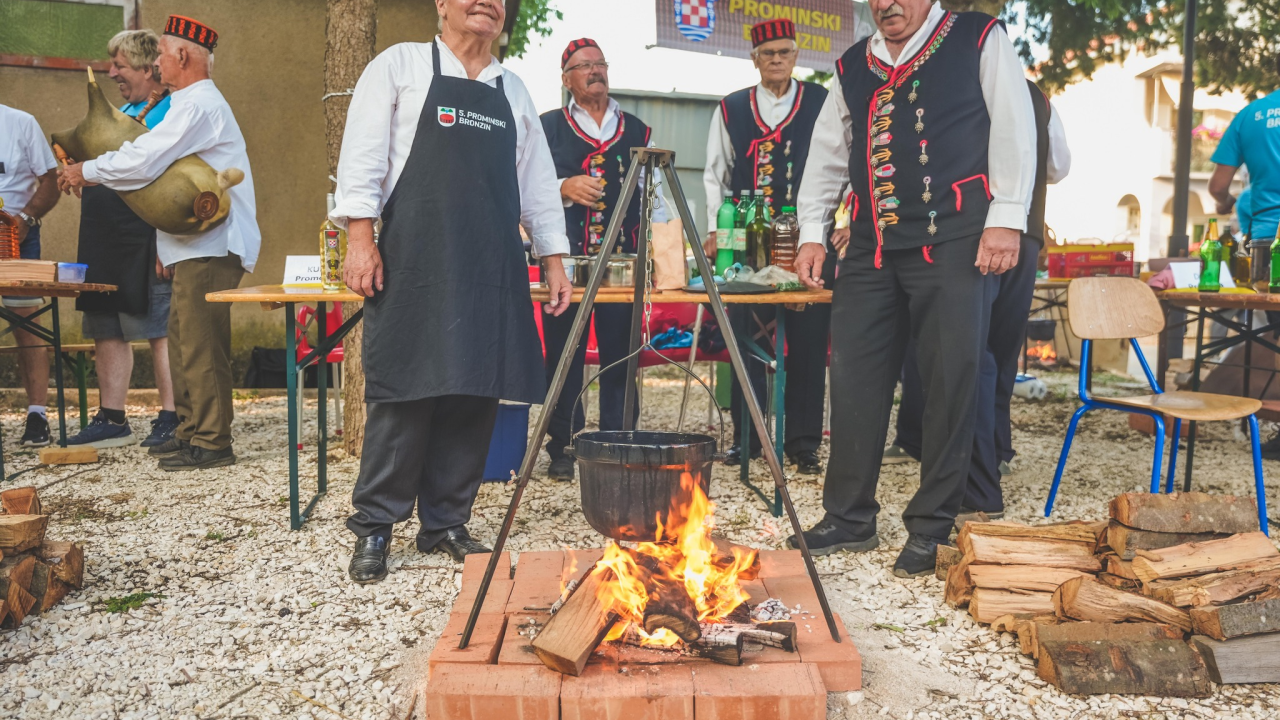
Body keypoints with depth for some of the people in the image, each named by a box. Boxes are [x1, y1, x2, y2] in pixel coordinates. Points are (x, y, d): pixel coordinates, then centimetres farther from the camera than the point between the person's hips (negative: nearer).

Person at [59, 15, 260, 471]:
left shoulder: (197, 105, -12)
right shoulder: (193, 103, 23)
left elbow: (144, 161, -18)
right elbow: (156, 159, 25)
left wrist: (87, 171, -4)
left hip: (210, 248, -11)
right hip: (199, 246, 11)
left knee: (200, 342, -10)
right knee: (185, 339, 13)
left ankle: (211, 442, -5)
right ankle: (191, 431, 21)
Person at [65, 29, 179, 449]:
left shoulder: (169, 112, -9)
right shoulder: (121, 113, 20)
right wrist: (83, 180, 13)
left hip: (146, 246, -9)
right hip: (105, 245, 10)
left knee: (159, 329, -5)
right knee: (107, 332, 11)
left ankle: (171, 419, 2)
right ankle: (111, 420, 19)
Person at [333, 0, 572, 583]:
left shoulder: (513, 90, 21)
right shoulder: (400, 66, 8)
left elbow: (538, 185, 20)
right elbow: (363, 156, 0)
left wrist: (554, 261, 14)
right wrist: (360, 236, -10)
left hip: (492, 269, 4)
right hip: (414, 261, -4)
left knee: (473, 394, 3)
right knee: (404, 391, -4)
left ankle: (444, 523, 15)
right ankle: (374, 528, 7)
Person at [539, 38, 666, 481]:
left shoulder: (636, 131, 15)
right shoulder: (547, 128, 9)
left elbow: (654, 196, 14)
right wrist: (564, 188, -16)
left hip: (624, 260, 2)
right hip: (566, 258, -1)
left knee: (621, 354, 2)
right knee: (563, 354, 2)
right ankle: (563, 448, 11)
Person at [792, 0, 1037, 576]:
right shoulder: (852, 68, 18)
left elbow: (1013, 129, -2)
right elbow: (826, 156, 20)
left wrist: (1007, 218, -11)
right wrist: (812, 233, 11)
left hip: (953, 243, -4)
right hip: (871, 248, 5)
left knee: (951, 382, -3)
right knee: (853, 377, 3)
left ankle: (931, 529, 9)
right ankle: (849, 518, 15)